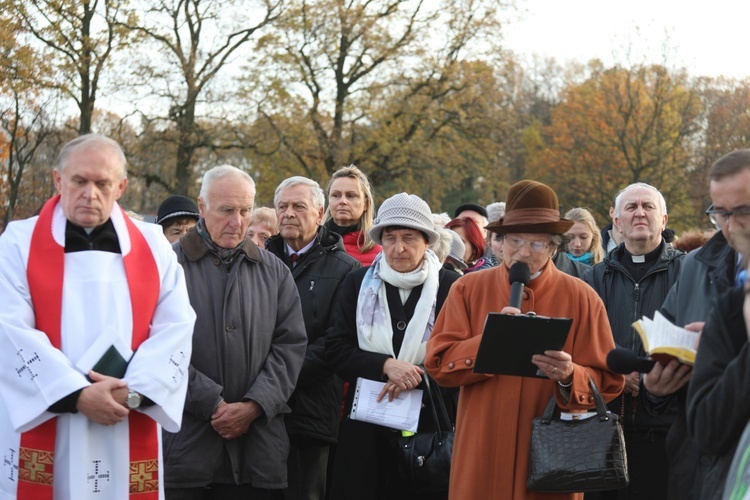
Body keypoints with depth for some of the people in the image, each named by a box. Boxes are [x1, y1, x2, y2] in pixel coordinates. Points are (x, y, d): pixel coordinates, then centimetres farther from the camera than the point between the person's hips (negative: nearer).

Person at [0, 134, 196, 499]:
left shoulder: (153, 247, 10)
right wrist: (77, 395, -16)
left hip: (130, 438, 2)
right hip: (42, 434, -2)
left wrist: (134, 390, -12)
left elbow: (177, 330, 3)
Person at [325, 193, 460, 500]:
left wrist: (418, 377, -18)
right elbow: (336, 350, 1)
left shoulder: (451, 287, 0)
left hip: (428, 425, -1)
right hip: (365, 429, 2)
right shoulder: (357, 284, 6)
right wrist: (385, 365, -16)